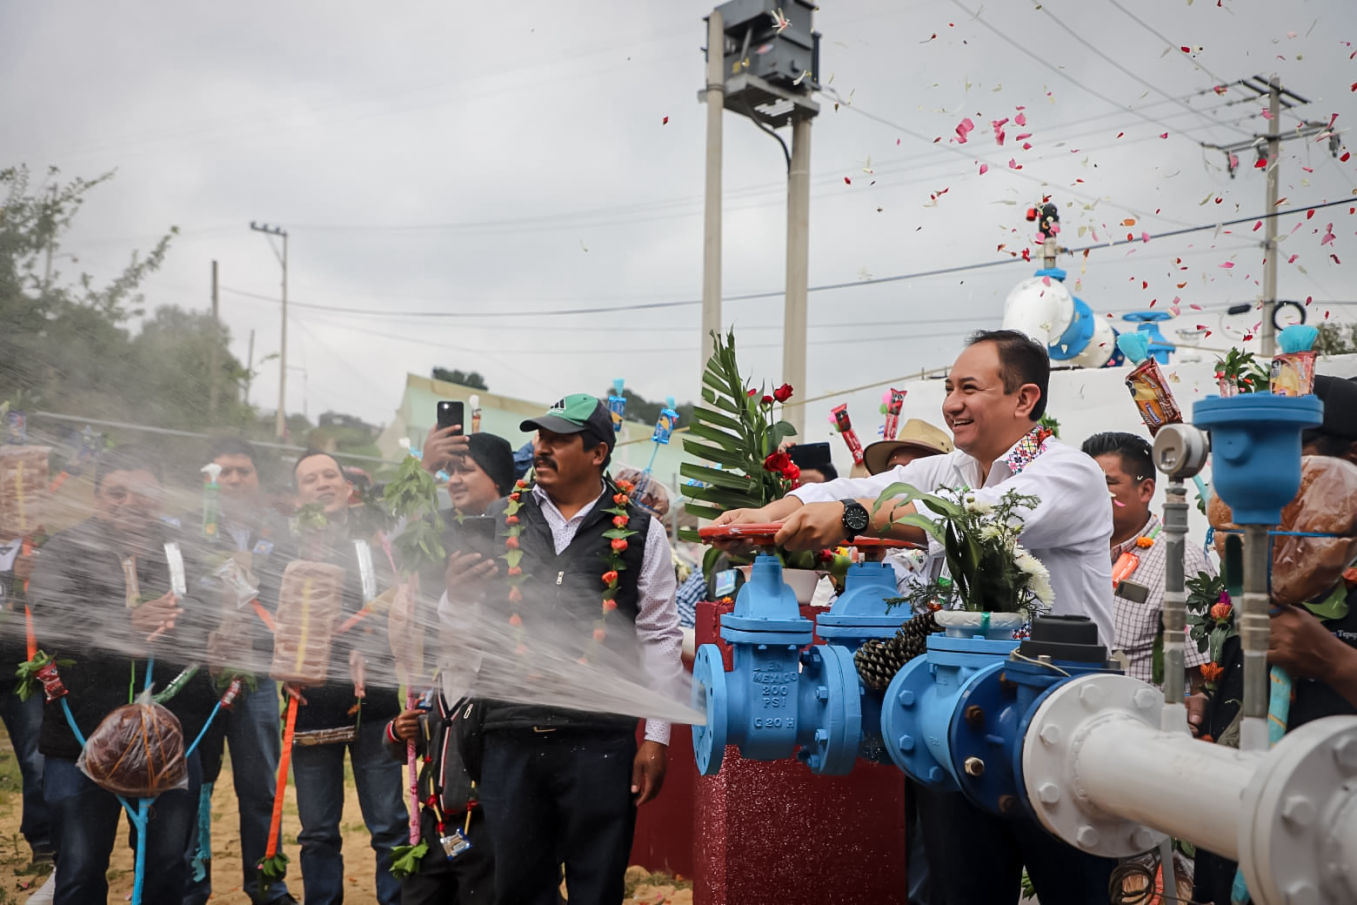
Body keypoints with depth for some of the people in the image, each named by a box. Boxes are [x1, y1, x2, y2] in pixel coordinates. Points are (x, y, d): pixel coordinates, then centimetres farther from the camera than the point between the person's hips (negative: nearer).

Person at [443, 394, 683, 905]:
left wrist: (656, 739, 0)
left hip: (601, 742, -2)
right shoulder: (498, 523, 7)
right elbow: (459, 629, 11)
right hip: (509, 736, 2)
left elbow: (660, 637, 3)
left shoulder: (640, 532, 2)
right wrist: (458, 596, -12)